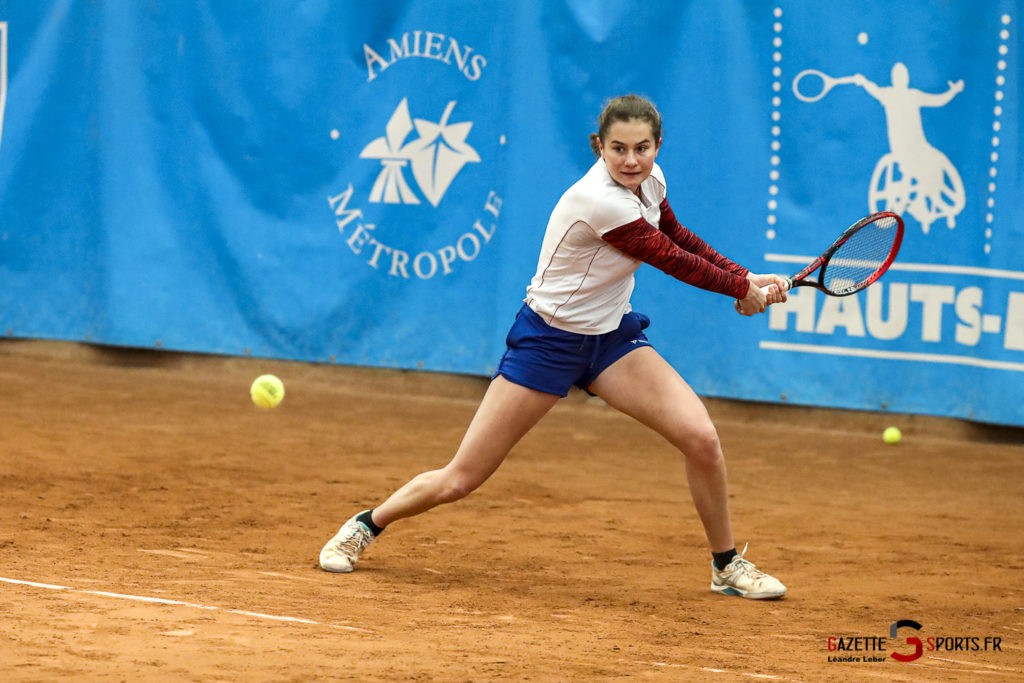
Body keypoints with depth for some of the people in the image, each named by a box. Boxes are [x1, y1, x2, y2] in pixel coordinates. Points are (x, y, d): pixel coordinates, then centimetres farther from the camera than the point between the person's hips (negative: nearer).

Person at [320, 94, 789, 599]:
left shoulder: (648, 180, -5)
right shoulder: (600, 201, -29)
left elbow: (679, 238, 16)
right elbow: (672, 261, -19)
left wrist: (745, 278, 7)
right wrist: (742, 288, -4)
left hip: (612, 335, 7)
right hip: (549, 338, -7)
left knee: (700, 438, -13)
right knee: (459, 480, -4)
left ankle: (727, 565, 7)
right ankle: (365, 526, 23)